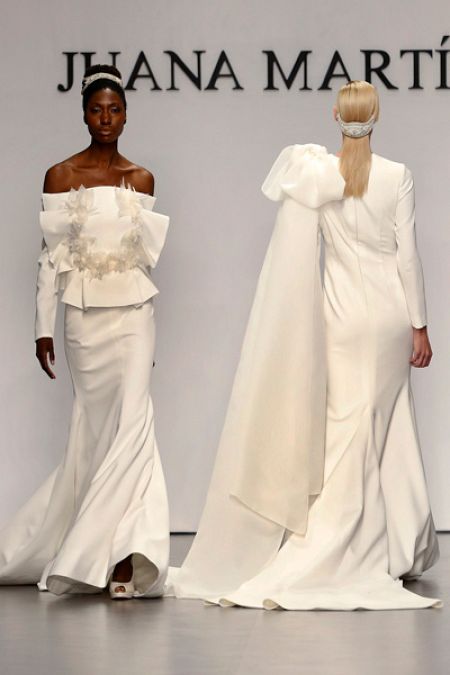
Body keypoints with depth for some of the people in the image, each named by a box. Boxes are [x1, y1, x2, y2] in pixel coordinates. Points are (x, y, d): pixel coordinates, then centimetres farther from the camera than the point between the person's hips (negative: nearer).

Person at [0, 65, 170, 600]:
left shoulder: (140, 179, 8)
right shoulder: (61, 176, 2)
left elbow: (149, 254, 12)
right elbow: (51, 256, 2)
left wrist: (137, 210, -3)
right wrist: (43, 328, 0)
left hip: (132, 313, 1)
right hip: (83, 315, -1)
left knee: (130, 421, -11)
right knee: (101, 425, 1)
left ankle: (122, 552, -11)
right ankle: (120, 551, 10)